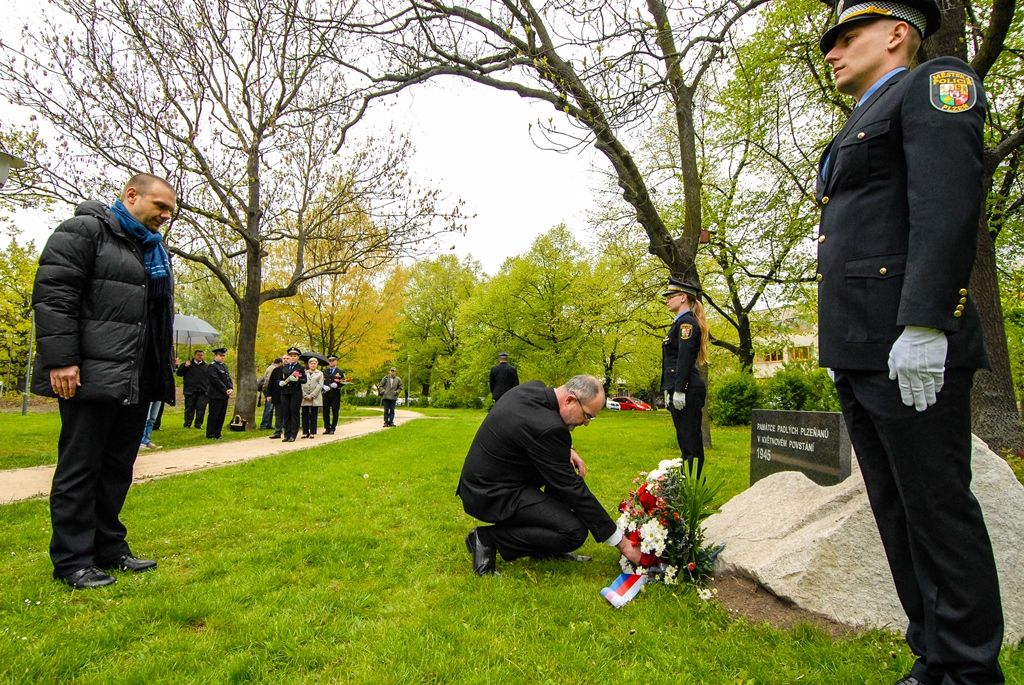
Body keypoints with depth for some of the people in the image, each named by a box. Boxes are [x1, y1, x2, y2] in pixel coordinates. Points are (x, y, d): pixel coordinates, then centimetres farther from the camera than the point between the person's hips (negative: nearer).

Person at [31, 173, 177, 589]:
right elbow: (52, 294, -13)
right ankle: (72, 561, 12)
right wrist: (61, 360, -19)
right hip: (92, 378, -8)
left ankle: (109, 547, 24)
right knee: (80, 468, 2)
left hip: (136, 383, 8)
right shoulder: (84, 230, -3)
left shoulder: (154, 250, 20)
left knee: (118, 468, 13)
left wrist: (163, 372, 18)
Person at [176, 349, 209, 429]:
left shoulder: (206, 366, 10)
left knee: (201, 408, -2)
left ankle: (198, 423, 7)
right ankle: (187, 423, 13)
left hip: (202, 391, 1)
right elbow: (179, 373, 3)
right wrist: (185, 366, -13)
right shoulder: (188, 364, 7)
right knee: (189, 408, 5)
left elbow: (210, 379, 11)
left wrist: (208, 390, 3)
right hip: (190, 390, -1)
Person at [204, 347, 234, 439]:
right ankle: (210, 435, 7)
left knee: (222, 415, 10)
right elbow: (216, 381, -17)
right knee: (214, 415, -1)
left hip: (224, 396, 8)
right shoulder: (212, 367, -10)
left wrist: (231, 388, -2)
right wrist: (226, 390, -16)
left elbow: (228, 378, 15)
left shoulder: (224, 366, 17)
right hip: (215, 396, -8)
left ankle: (217, 434, 18)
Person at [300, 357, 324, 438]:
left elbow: (320, 385, 0)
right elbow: (301, 384, 5)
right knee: (305, 415, 1)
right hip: (305, 398, 1)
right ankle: (305, 432, 7)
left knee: (313, 416, 0)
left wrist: (312, 395, -10)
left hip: (315, 398, -1)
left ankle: (312, 432, 5)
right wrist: (305, 395, -9)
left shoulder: (320, 373, 9)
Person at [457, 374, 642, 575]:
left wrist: (565, 451, 0)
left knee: (564, 473, 14)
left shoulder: (534, 388, -2)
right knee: (575, 532, -16)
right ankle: (488, 538, -6)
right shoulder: (547, 427, -29)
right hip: (492, 495, -10)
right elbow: (573, 489, -22)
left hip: (485, 477, 10)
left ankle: (547, 548, 17)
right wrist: (621, 542, -13)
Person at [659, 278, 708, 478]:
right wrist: (669, 391, 21)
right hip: (680, 389, 10)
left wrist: (679, 391, -23)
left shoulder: (687, 322, -10)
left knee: (690, 439, -5)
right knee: (686, 439, 14)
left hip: (687, 390, -10)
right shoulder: (680, 322, 20)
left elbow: (685, 358, -19)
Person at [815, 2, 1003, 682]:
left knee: (938, 510, -1)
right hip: (860, 349, 9)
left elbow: (948, 204, -15)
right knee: (897, 514, 12)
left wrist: (922, 325, -24)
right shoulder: (861, 129, 27)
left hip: (911, 344, -9)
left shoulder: (935, 83, 2)